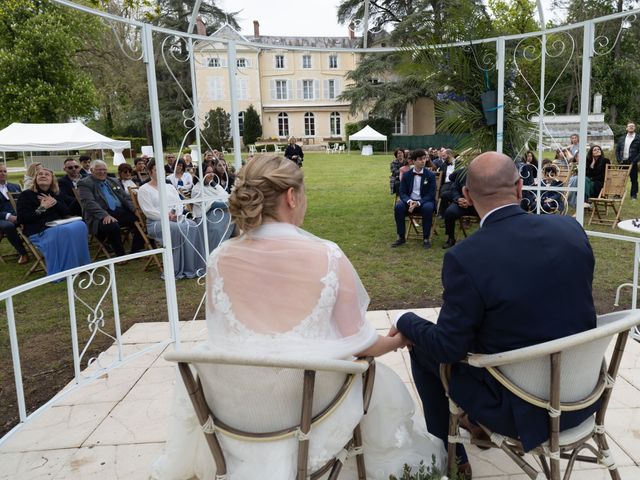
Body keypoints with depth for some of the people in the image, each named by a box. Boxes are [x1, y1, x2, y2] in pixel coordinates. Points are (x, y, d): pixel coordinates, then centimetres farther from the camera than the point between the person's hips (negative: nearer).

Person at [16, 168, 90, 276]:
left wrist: (55, 203, -4)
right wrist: (42, 208, -10)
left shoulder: (55, 195, 22)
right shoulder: (26, 195, 6)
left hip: (58, 226, 5)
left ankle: (81, 264, -20)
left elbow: (66, 212, 13)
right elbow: (21, 219, -4)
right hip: (39, 231, -5)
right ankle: (63, 271, -27)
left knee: (80, 225, -27)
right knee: (65, 232, -36)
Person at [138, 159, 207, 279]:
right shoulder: (144, 189, 4)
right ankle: (178, 270, -31)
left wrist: (176, 214, -9)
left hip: (176, 218, 5)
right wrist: (167, 216, -16)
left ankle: (195, 266, -24)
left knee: (192, 226, -26)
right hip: (156, 222, -5)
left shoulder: (169, 186, 22)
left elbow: (179, 203, 13)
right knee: (176, 229, -36)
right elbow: (148, 211, -7)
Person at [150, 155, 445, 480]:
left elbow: (220, 337, 5)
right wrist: (398, 340, 14)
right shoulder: (329, 256, -14)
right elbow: (357, 343, -7)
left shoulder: (220, 258, -7)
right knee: (381, 380, 27)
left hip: (236, 409, 2)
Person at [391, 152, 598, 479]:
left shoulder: (464, 258, -24)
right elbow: (564, 302, 8)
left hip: (521, 408, -6)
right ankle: (478, 426, 46)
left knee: (424, 350, 14)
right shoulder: (571, 229, -7)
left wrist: (406, 322, 2)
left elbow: (447, 349, -17)